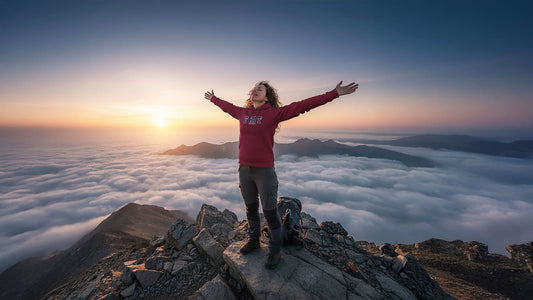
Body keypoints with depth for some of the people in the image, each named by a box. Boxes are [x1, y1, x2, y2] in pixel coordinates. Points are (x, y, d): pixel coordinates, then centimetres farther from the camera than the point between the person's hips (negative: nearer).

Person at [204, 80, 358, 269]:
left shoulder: (274, 113, -6)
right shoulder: (242, 113, 9)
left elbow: (303, 105, -11)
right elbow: (226, 106, 29)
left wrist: (335, 93, -14)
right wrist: (213, 98, 46)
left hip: (264, 170, -5)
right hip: (244, 169, 5)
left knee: (270, 212, 7)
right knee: (250, 208, 20)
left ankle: (275, 250, 28)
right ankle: (253, 240, 42)